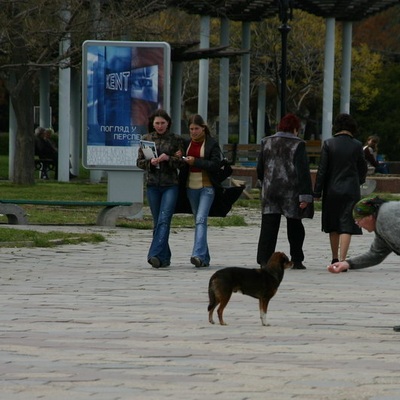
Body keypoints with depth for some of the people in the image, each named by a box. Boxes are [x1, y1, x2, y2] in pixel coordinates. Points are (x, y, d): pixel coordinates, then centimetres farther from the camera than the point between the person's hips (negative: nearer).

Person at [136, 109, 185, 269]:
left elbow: (181, 162, 2)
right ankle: (164, 258, 14)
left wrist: (168, 159, -17)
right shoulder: (146, 139, 9)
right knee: (157, 222, 6)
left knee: (164, 220, -15)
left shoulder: (176, 139, 3)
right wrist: (150, 162, -11)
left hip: (170, 185, -3)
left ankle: (156, 255, -24)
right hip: (152, 185, 3)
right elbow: (139, 162, 9)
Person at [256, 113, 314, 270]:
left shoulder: (267, 142, 6)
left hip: (270, 191, 3)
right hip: (291, 192, -2)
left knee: (268, 227, 0)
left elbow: (260, 169, 11)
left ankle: (264, 260, -10)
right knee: (294, 227, 11)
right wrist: (305, 195, -11)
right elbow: (303, 172, -11)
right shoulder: (298, 144, -7)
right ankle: (296, 260, 16)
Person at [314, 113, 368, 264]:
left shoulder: (328, 144, -5)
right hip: (351, 190, -1)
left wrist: (317, 192, 0)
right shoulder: (357, 145, -4)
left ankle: (335, 259, 23)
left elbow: (322, 169, -5)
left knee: (333, 226, 14)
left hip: (332, 190, 1)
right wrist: (359, 182, 27)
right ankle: (342, 260, -13)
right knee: (346, 226, -3)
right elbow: (362, 168, 6)